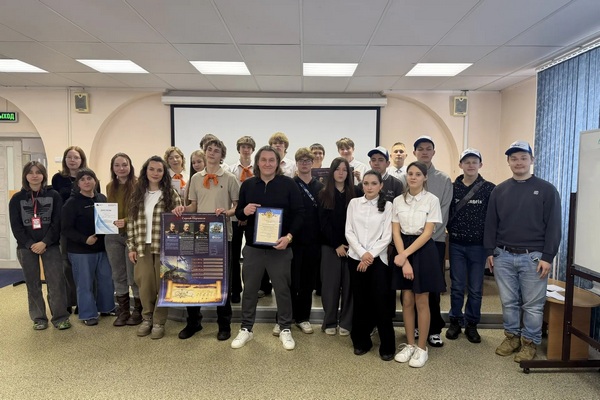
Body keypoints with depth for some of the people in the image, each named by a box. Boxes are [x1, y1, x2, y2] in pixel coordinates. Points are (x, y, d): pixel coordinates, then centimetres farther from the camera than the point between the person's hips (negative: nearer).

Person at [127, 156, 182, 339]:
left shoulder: (171, 194, -1)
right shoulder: (138, 194, 8)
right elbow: (132, 222, 8)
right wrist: (131, 247, 4)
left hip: (164, 247, -2)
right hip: (142, 247, 2)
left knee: (162, 284, 4)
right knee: (145, 284, 4)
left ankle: (159, 322, 18)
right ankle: (147, 318, 24)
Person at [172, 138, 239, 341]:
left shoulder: (230, 178, -1)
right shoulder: (196, 178, 10)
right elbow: (194, 206, 13)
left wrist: (227, 212, -20)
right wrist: (183, 209, -7)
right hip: (199, 233, 4)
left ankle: (224, 325, 21)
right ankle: (193, 322, 27)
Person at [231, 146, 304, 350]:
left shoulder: (289, 184, -3)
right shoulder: (247, 184, 5)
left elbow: (299, 213, -5)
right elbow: (238, 213, 10)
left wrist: (289, 236, -17)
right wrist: (244, 211, -14)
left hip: (280, 247, -2)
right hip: (253, 247, 2)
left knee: (282, 289, 8)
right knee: (249, 288, 11)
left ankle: (285, 329, 25)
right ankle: (246, 329, 27)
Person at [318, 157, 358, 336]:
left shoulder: (355, 193, 5)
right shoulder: (324, 194, 4)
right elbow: (324, 223, -2)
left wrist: (350, 244, -9)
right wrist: (337, 245, -9)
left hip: (351, 246, 1)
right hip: (330, 246, 0)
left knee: (348, 284, 3)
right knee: (330, 284, 3)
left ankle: (346, 322, 14)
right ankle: (330, 322, 15)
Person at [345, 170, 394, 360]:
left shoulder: (387, 206, 1)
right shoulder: (354, 203, 6)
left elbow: (387, 236, -4)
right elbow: (349, 232, 1)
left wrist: (371, 255, -12)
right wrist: (362, 253, -9)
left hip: (378, 259, -2)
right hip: (356, 258, 2)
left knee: (381, 302, -3)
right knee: (360, 301, 8)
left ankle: (387, 346, 12)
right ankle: (361, 341, 23)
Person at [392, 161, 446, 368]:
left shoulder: (432, 200, -6)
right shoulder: (398, 201, 4)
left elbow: (428, 233, -11)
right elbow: (395, 232, 0)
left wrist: (406, 254, -17)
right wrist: (403, 259, -11)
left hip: (423, 251, -3)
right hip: (402, 251, 3)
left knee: (421, 302, 5)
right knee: (407, 301, 9)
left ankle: (422, 348, 19)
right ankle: (410, 345, 24)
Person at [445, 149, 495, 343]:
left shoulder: (489, 189, -2)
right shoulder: (452, 188, 2)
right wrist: (451, 231, -4)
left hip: (478, 246, -1)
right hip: (456, 245, 1)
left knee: (475, 289, 8)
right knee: (457, 287, 8)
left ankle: (471, 324, 24)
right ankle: (455, 321, 24)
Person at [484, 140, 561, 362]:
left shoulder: (546, 189, -1)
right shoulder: (500, 190, 8)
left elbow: (553, 226, -4)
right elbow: (491, 223, 9)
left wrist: (547, 257, -9)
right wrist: (490, 251, 4)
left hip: (533, 257, -2)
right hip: (503, 256, 3)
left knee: (533, 304, 6)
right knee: (508, 302, 12)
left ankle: (530, 342, 21)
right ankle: (512, 336, 27)